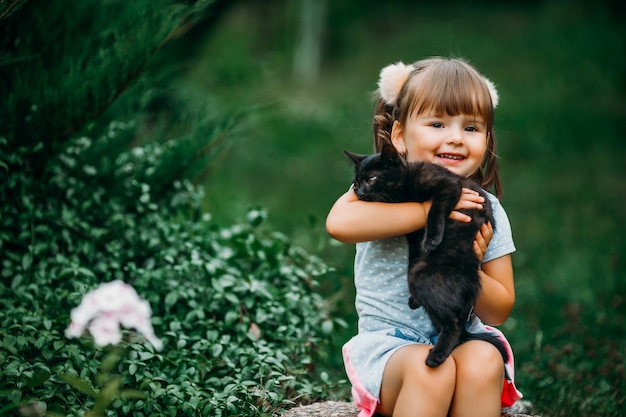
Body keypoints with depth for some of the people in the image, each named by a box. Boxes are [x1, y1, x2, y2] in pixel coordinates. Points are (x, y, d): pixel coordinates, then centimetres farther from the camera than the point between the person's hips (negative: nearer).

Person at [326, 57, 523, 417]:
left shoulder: (487, 212, 2)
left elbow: (499, 313, 4)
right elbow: (339, 222, -31)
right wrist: (428, 209, -28)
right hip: (389, 343, -3)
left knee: (484, 362, -29)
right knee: (429, 368, -33)